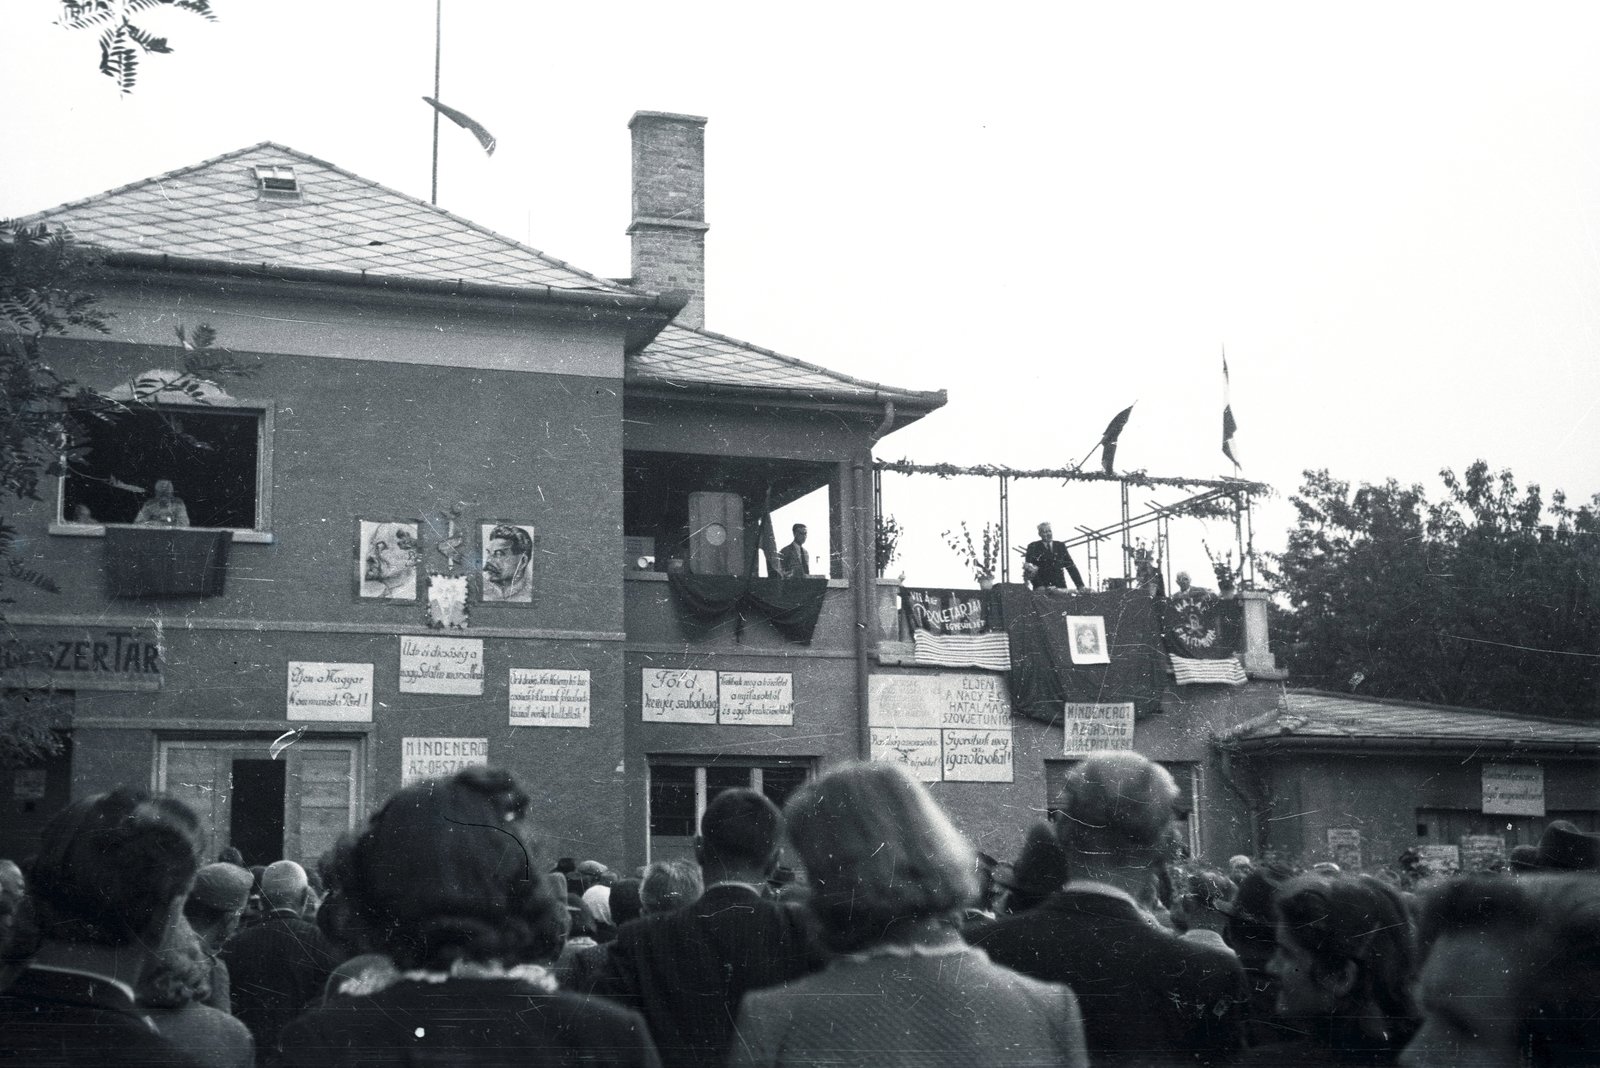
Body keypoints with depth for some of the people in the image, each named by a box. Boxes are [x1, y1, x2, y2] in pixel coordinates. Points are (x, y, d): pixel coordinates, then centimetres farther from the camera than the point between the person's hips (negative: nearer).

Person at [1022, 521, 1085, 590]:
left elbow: (1071, 566, 10)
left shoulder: (1060, 546, 12)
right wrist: (1039, 586, -19)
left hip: (1060, 587, 3)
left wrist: (1080, 585, 0)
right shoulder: (1033, 547, 2)